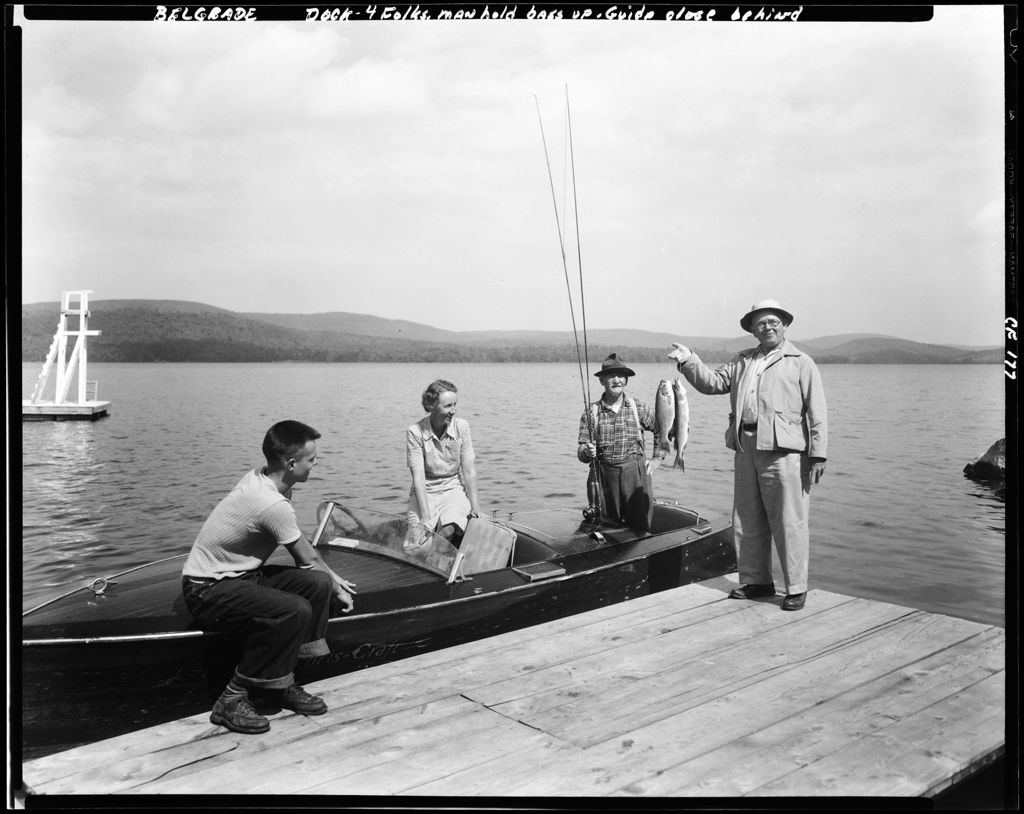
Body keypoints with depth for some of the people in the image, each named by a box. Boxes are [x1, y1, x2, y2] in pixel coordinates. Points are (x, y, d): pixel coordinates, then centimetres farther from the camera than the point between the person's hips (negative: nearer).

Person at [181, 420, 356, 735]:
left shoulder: (260, 476, 0)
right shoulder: (273, 505, -27)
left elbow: (303, 545, 14)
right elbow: (307, 561, -12)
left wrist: (331, 578, 16)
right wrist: (337, 590, 5)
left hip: (239, 573, 9)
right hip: (208, 591, -9)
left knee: (316, 585, -8)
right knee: (296, 610, -29)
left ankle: (279, 683, 4)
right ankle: (232, 699, -14)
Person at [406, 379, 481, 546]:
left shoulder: (461, 426, -7)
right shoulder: (415, 432, -12)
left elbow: (469, 471, -5)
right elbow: (418, 476, -16)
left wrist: (475, 508, -11)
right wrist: (425, 517, -24)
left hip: (453, 488, 1)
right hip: (425, 491, -1)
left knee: (449, 530, -28)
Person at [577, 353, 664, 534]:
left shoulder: (639, 408, 3)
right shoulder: (591, 413, 2)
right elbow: (582, 450, 2)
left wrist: (657, 459, 9)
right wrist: (586, 452, -20)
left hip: (636, 473, 0)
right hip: (604, 475, 0)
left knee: (640, 529, -1)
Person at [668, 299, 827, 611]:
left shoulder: (801, 363, 6)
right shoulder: (742, 361, 20)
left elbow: (816, 413, 1)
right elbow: (713, 383, 10)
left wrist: (817, 455, -7)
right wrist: (689, 362, -5)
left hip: (782, 451, -5)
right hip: (745, 449, 5)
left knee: (789, 523, -3)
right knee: (747, 521, 10)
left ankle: (796, 588, 7)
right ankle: (756, 581, 23)